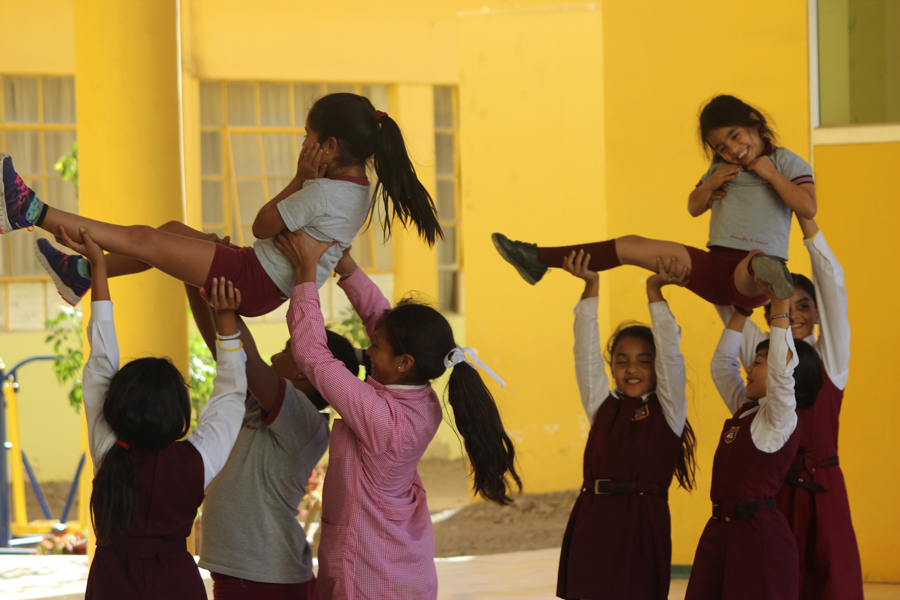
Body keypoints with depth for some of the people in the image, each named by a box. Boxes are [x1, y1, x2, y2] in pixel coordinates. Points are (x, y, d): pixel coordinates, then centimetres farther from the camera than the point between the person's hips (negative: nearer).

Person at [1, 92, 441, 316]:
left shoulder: (322, 193, -25)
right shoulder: (360, 189, 4)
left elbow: (263, 225, -14)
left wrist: (301, 179, -10)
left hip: (254, 283, -10)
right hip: (270, 284, 10)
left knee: (140, 239, -7)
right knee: (172, 230, 23)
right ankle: (81, 275, 33)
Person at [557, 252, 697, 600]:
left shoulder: (668, 410, 7)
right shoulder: (602, 407, 14)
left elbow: (669, 354, -2)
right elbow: (586, 352, 8)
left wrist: (654, 291, -3)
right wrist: (590, 288, 0)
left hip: (642, 525, -3)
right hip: (593, 526, 3)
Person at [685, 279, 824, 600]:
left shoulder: (780, 417, -7)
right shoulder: (744, 411, 16)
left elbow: (781, 368, -23)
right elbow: (722, 362, 25)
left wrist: (780, 305, -21)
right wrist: (742, 307, 22)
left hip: (757, 533, -8)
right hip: (720, 530, 8)